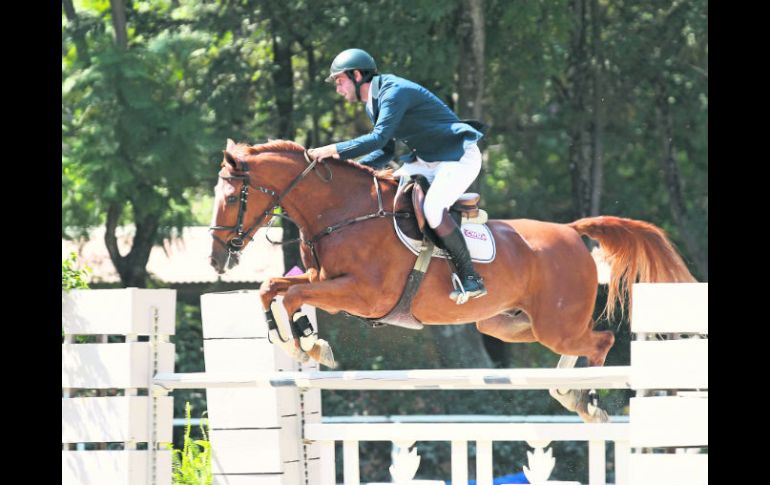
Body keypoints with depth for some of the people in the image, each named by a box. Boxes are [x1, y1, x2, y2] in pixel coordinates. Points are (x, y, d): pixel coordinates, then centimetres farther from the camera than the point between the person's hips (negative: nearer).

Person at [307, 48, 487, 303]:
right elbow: (385, 152, 14)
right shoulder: (373, 104, 11)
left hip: (460, 157, -10)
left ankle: (471, 278, -22)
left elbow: (379, 138, -31)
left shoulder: (395, 92, -20)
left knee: (433, 210, -30)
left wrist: (336, 150, -30)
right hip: (427, 160, 10)